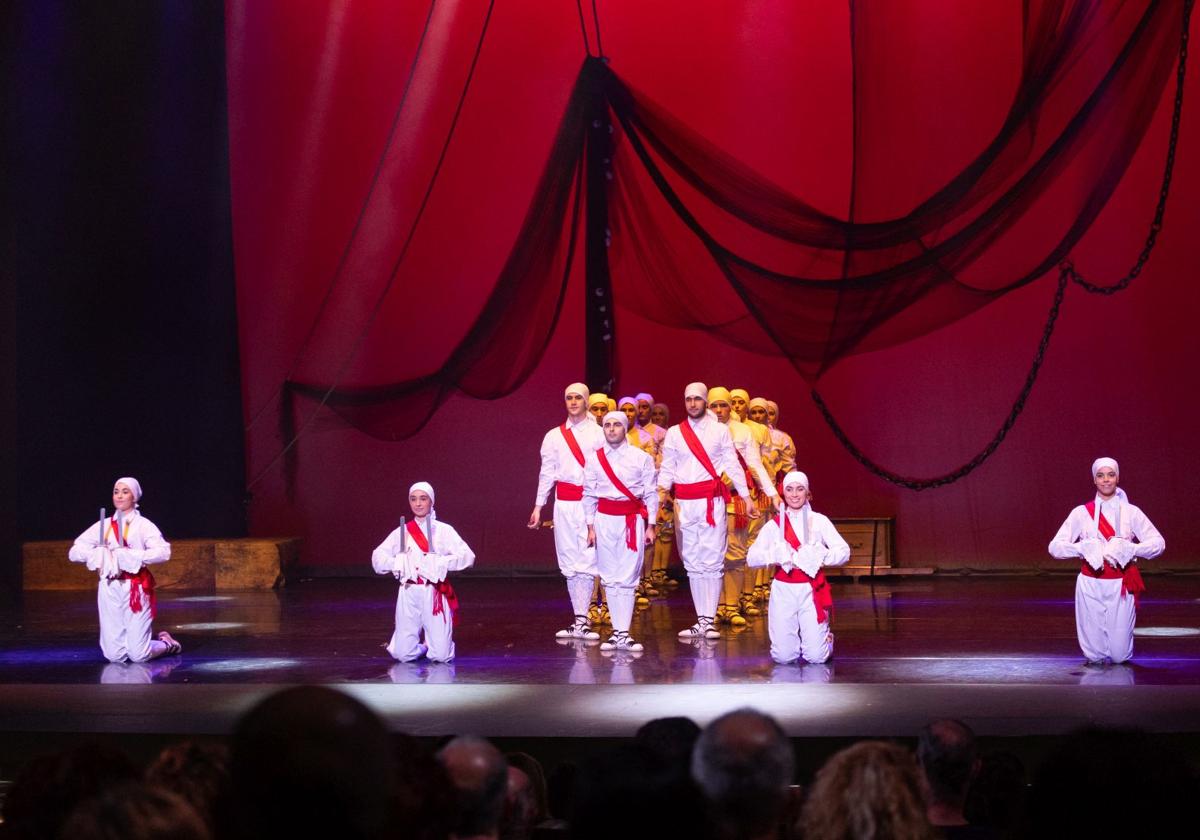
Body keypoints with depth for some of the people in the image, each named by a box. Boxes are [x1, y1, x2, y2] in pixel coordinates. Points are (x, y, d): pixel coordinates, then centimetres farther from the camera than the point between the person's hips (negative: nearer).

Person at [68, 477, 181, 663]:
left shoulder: (143, 525, 1)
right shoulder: (103, 526, 11)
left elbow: (163, 552, -15)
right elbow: (74, 552, 5)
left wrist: (130, 557, -22)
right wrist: (98, 554, -14)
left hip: (136, 589, -3)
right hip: (109, 590, 4)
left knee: (138, 655, -5)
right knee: (114, 656, 0)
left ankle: (166, 643, 25)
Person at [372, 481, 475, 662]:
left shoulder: (443, 530, 1)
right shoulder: (402, 532, 9)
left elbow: (467, 555, -10)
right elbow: (378, 557, 5)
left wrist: (439, 564, -22)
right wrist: (399, 564, -14)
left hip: (434, 594, -2)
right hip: (409, 594, 2)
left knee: (440, 656, -6)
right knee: (404, 654, -2)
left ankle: (435, 645, 30)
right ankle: (421, 647, 32)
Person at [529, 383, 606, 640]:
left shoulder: (598, 434, 4)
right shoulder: (554, 436, 12)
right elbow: (547, 472, 12)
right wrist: (538, 506, 8)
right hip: (564, 502, 3)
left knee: (587, 561, -9)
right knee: (569, 563, 4)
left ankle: (581, 622, -10)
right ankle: (580, 620, 10)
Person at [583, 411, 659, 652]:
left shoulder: (641, 458, 3)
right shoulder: (594, 460, 8)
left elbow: (651, 493, 4)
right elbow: (589, 494, 9)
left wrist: (650, 526, 1)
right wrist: (590, 527, 5)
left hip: (633, 519, -2)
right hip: (605, 519, 2)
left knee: (628, 576, -6)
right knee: (609, 577, 1)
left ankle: (623, 633, -7)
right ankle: (617, 632, 6)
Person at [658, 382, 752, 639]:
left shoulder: (720, 430, 4)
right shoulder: (674, 433, 9)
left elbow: (732, 465, 4)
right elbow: (667, 469, 9)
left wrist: (747, 497, 2)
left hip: (712, 500, -2)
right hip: (684, 502, 3)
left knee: (712, 560, -6)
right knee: (692, 561, 5)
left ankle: (709, 620, -5)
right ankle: (701, 620, 10)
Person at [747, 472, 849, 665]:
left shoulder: (819, 521, 4)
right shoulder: (774, 525, 6)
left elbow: (844, 551, -5)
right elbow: (751, 558, -4)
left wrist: (820, 558, -22)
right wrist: (776, 555, -21)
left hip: (812, 590, -1)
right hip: (784, 591, 1)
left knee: (816, 656, -8)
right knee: (783, 657, -7)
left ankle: (825, 637, 27)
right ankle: (791, 636, 28)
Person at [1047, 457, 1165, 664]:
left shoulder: (1130, 512, 2)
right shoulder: (1082, 513, 1)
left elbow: (1158, 543, -5)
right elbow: (1055, 547, -4)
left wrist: (1128, 550, -20)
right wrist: (1084, 549, -20)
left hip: (1121, 586, 0)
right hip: (1091, 586, 0)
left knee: (1119, 654, 3)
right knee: (1095, 656, 2)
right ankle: (1096, 656, 39)